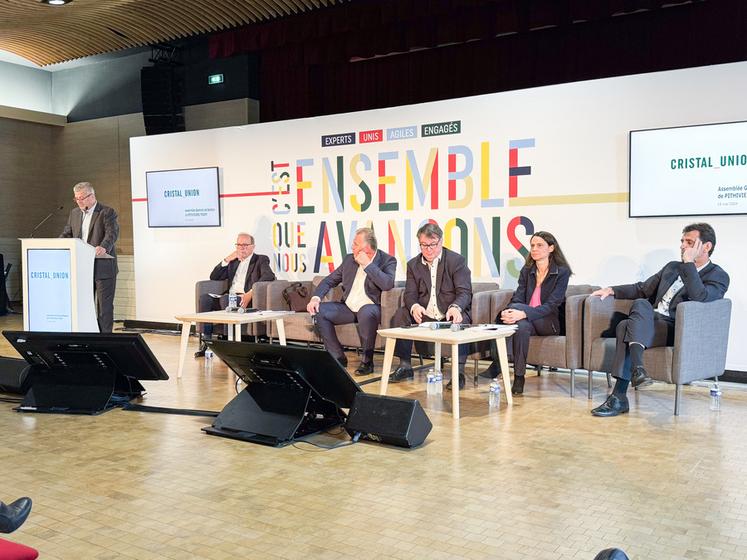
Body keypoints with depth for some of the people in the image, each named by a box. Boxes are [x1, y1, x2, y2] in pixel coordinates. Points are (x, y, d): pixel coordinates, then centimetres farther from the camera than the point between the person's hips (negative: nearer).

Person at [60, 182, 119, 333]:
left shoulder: (107, 212, -6)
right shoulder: (74, 213, 14)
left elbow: (112, 233, -20)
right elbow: (67, 234, 16)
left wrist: (104, 247, -39)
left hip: (103, 268, -6)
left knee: (104, 306, -1)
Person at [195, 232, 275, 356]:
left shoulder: (261, 260, 10)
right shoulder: (233, 261, 28)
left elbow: (269, 276, -11)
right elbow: (214, 277, 24)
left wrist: (251, 293, -24)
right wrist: (227, 260, 11)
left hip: (246, 299, -6)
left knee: (225, 298, -35)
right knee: (204, 298, -19)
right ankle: (206, 340, -23)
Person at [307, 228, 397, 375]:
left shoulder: (387, 261, -6)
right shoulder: (349, 259, 11)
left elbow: (388, 284, -24)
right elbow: (329, 280, 15)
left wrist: (367, 264, -19)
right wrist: (316, 297, -3)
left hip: (370, 308, -6)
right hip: (348, 308, 6)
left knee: (366, 313, -39)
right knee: (318, 310, -13)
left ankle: (367, 361, -21)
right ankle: (338, 357, -5)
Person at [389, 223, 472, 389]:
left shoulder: (457, 260, -3)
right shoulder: (413, 264, 9)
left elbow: (465, 292, -13)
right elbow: (410, 294, 1)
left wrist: (456, 307, -37)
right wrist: (414, 306, -25)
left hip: (450, 315, -3)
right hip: (424, 315, 4)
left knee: (461, 320, -34)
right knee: (400, 316, -19)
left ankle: (459, 372, -27)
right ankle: (405, 366, -10)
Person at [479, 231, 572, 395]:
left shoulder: (562, 272, -5)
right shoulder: (527, 271, 12)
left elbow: (552, 305, -17)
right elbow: (517, 298, 0)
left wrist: (523, 313, -34)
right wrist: (508, 313, -26)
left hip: (549, 322, -4)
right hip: (527, 320, 4)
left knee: (517, 308, -31)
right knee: (521, 326, -34)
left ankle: (497, 365, -29)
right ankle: (518, 378, -32)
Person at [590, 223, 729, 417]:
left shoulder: (718, 277, 5)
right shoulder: (672, 267, 27)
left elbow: (699, 297, -17)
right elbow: (642, 289, 29)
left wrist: (689, 262, -10)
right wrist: (612, 290, 14)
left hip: (677, 331, -5)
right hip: (651, 324, 5)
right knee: (625, 325, -29)